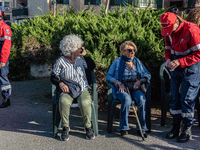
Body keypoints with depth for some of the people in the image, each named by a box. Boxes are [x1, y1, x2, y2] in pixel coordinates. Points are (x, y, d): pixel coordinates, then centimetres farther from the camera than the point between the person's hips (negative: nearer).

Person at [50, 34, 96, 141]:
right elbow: (53, 77, 4)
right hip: (68, 90, -2)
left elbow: (92, 66, 14)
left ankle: (88, 127, -10)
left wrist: (85, 55, 6)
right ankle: (66, 127, -15)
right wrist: (60, 83, -15)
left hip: (83, 89, 2)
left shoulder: (79, 59, 13)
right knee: (64, 101, -36)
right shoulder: (60, 61, 2)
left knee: (85, 102, -32)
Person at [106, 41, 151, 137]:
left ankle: (141, 128, -17)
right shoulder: (117, 61, 5)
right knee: (127, 99, -35)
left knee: (142, 99, -29)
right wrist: (119, 83, -12)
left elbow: (147, 75, 15)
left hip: (135, 88, 3)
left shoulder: (137, 61, 15)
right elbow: (108, 76, 3)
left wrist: (140, 81, -6)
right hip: (122, 88, -2)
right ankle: (123, 127, -21)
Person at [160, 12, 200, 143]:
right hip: (176, 69, 7)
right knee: (175, 97, 9)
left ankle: (187, 129, 10)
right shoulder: (169, 32, 3)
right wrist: (168, 59, -6)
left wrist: (180, 62, -24)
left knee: (187, 98, -5)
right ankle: (176, 127, 21)